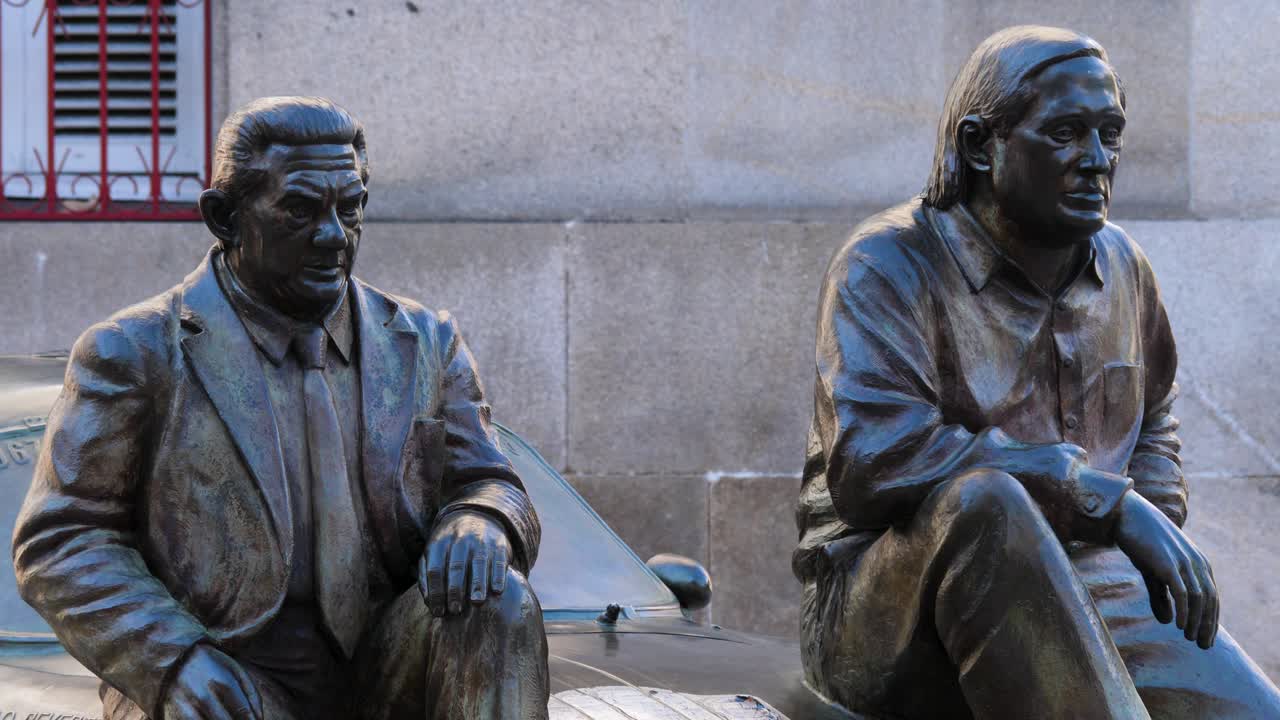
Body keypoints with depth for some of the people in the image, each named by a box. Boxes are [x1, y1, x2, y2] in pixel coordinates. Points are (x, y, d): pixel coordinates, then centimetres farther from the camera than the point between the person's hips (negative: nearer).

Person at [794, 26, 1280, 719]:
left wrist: (1162, 528, 10)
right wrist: (1110, 499, -22)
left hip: (1089, 593, 4)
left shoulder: (1120, 265, 14)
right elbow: (874, 462, -23)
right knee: (981, 501, -39)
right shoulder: (888, 266, -8)